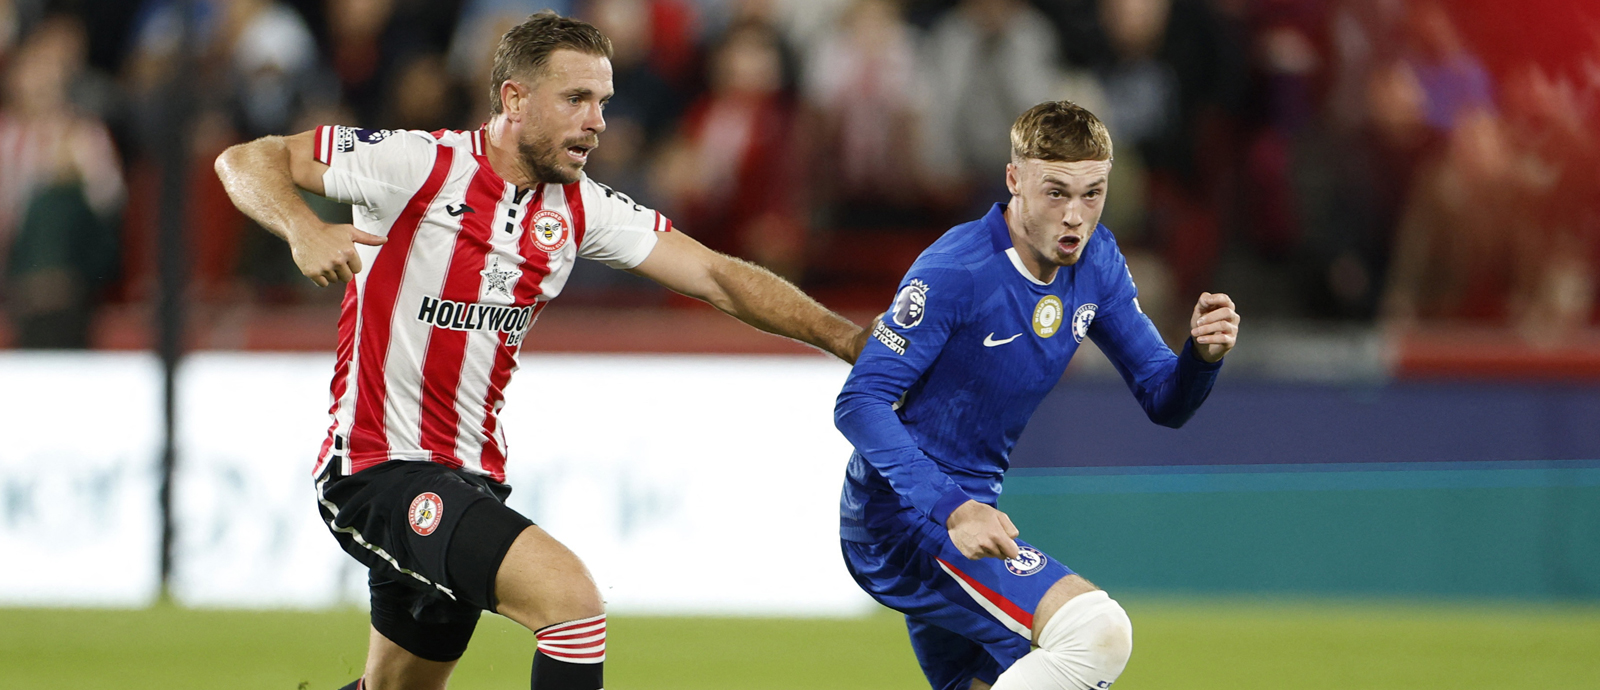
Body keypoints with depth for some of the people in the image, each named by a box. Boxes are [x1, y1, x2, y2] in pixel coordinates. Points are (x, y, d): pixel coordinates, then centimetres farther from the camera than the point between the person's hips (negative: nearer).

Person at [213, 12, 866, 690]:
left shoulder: (580, 207, 5)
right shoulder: (418, 164, -12)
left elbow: (716, 276, 3)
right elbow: (246, 161, -8)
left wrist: (846, 337, -7)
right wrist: (304, 229, -29)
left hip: (472, 477, 8)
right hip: (378, 468, -8)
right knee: (568, 594, -24)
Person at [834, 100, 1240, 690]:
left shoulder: (1095, 260, 3)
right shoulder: (955, 272, -21)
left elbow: (1164, 403, 7)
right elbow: (860, 404, -25)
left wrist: (1203, 354, -16)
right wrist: (951, 509, -38)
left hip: (966, 514, 9)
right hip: (900, 513, -9)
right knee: (1098, 630, -27)